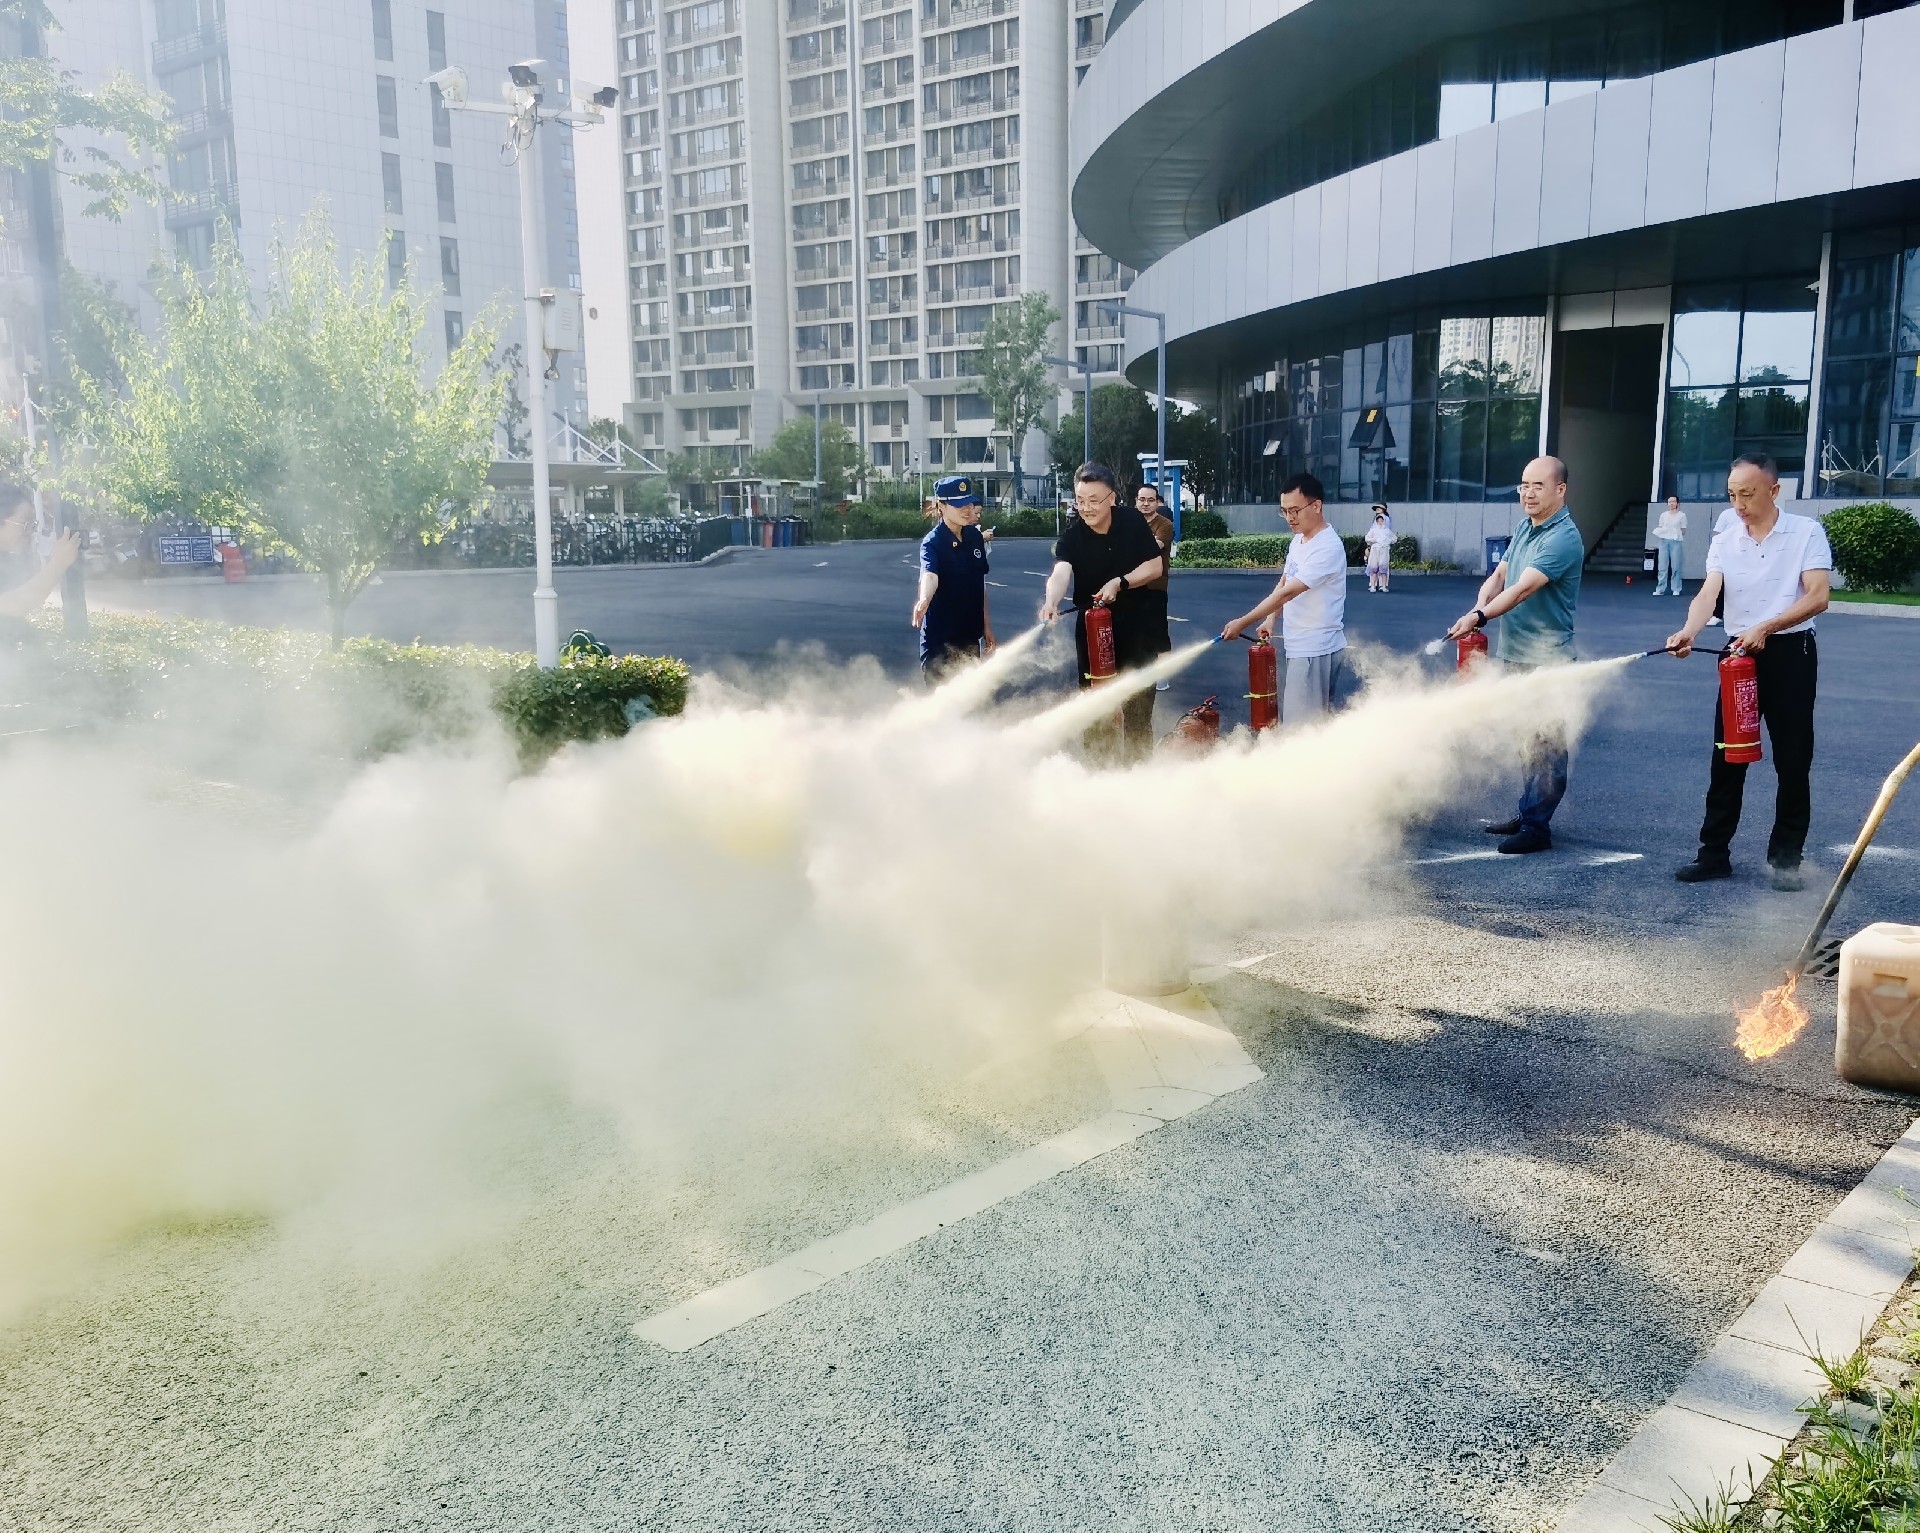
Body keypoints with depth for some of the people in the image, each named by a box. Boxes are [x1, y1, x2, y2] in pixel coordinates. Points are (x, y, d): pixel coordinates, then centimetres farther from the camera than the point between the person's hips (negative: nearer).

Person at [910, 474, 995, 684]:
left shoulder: (975, 537, 4)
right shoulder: (932, 542, -16)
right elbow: (929, 574, -37)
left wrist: (986, 624, 16)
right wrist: (924, 600, -57)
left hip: (970, 636, 7)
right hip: (939, 639, -7)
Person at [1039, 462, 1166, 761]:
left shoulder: (1133, 521, -10)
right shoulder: (1072, 536, -14)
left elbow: (1156, 567, -7)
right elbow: (1061, 571, -33)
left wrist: (1120, 583, -22)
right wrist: (1051, 601, -54)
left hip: (1136, 625, 0)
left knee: (1138, 707, 4)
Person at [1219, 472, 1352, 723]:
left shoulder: (1329, 547, -20)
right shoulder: (1297, 540, 10)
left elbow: (1288, 592, -22)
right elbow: (1283, 584, 22)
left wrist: (1242, 623, -20)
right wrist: (1270, 619, 6)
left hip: (1316, 650, -9)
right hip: (1299, 646, 9)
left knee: (1301, 724, -8)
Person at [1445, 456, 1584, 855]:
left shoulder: (1563, 539, -16)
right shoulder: (1524, 528, 12)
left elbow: (1523, 589, -26)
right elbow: (1498, 576, 11)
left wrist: (1479, 617, -36)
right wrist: (1476, 611, -8)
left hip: (1546, 661, -9)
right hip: (1516, 656, 9)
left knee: (1545, 744, -2)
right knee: (1529, 740, 17)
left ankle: (1536, 827, 2)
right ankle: (1528, 813, 26)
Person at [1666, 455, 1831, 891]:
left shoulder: (1807, 532, -4)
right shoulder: (1725, 542, 4)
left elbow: (1818, 597, -13)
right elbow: (1707, 594, -11)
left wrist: (1765, 628, -25)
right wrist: (1689, 631, -31)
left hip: (1790, 653, -3)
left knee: (1793, 762, 2)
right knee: (1726, 760, 5)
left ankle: (1786, 857, 12)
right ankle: (1714, 853, 11)